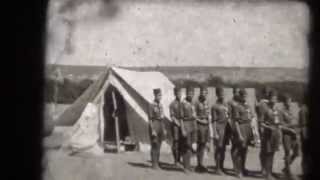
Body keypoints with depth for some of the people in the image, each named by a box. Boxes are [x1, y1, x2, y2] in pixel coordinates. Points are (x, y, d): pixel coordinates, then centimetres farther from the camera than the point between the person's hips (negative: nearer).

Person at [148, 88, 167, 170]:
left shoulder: (161, 105, 11)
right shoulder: (152, 105, -11)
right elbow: (150, 119, -13)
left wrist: (164, 129, 13)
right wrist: (152, 130, -18)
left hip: (161, 125, 7)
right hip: (154, 125, -7)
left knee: (159, 145, 10)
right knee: (154, 145, -3)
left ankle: (157, 163, 17)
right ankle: (154, 164, 3)